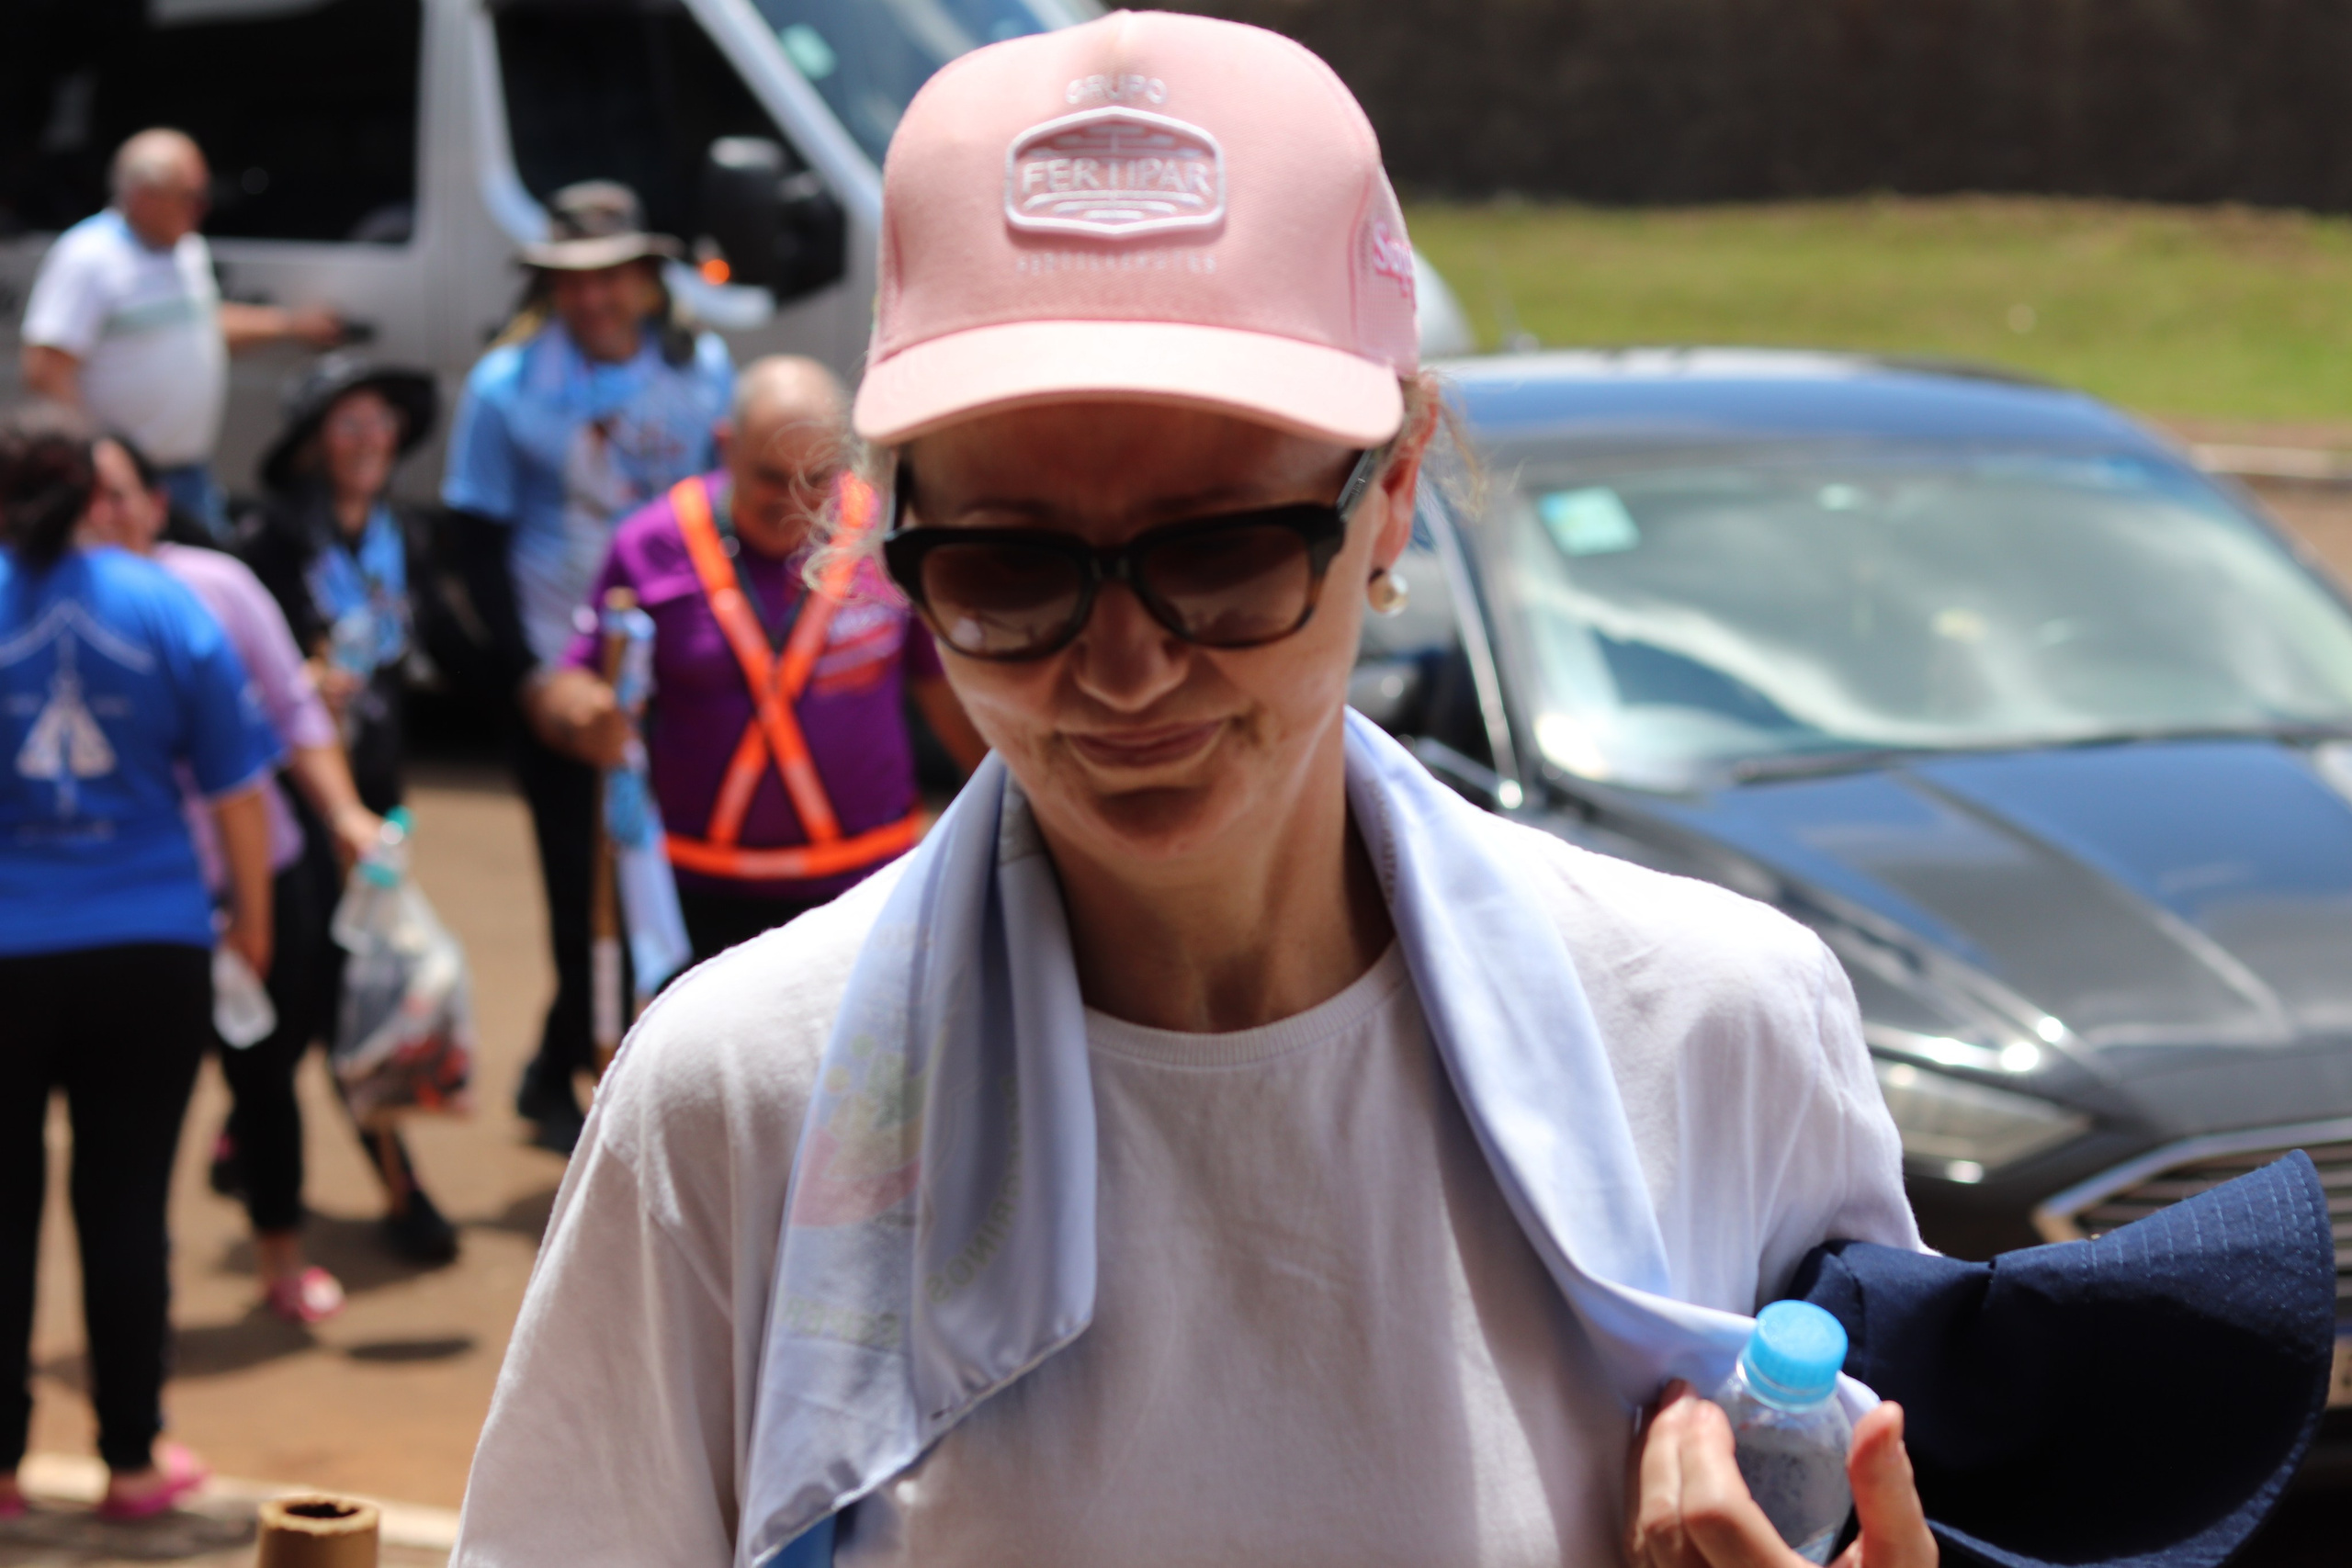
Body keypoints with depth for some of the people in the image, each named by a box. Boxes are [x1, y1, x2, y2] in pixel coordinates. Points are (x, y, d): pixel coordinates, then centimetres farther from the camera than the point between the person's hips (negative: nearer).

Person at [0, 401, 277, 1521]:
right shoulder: (167, 609, -2)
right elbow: (238, 794, 2)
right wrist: (251, 921, 16)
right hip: (152, 954, 1)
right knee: (125, 1207, 8)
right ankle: (131, 1460, 14)